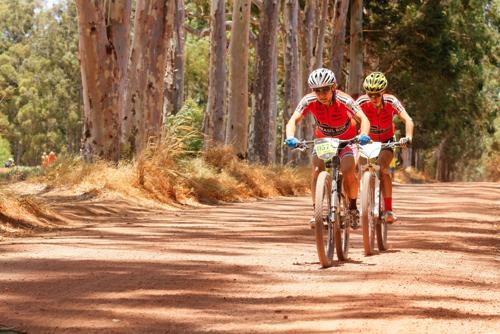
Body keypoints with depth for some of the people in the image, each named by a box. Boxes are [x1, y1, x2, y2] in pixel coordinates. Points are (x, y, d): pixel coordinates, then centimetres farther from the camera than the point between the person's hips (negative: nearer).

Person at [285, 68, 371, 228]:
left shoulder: (343, 100, -31)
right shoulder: (309, 101, -25)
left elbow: (363, 119, -41)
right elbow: (293, 120, -32)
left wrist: (364, 135, -61)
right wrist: (290, 137, -53)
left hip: (347, 140, -2)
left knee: (348, 171, -24)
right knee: (317, 171, -22)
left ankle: (353, 208, -1)